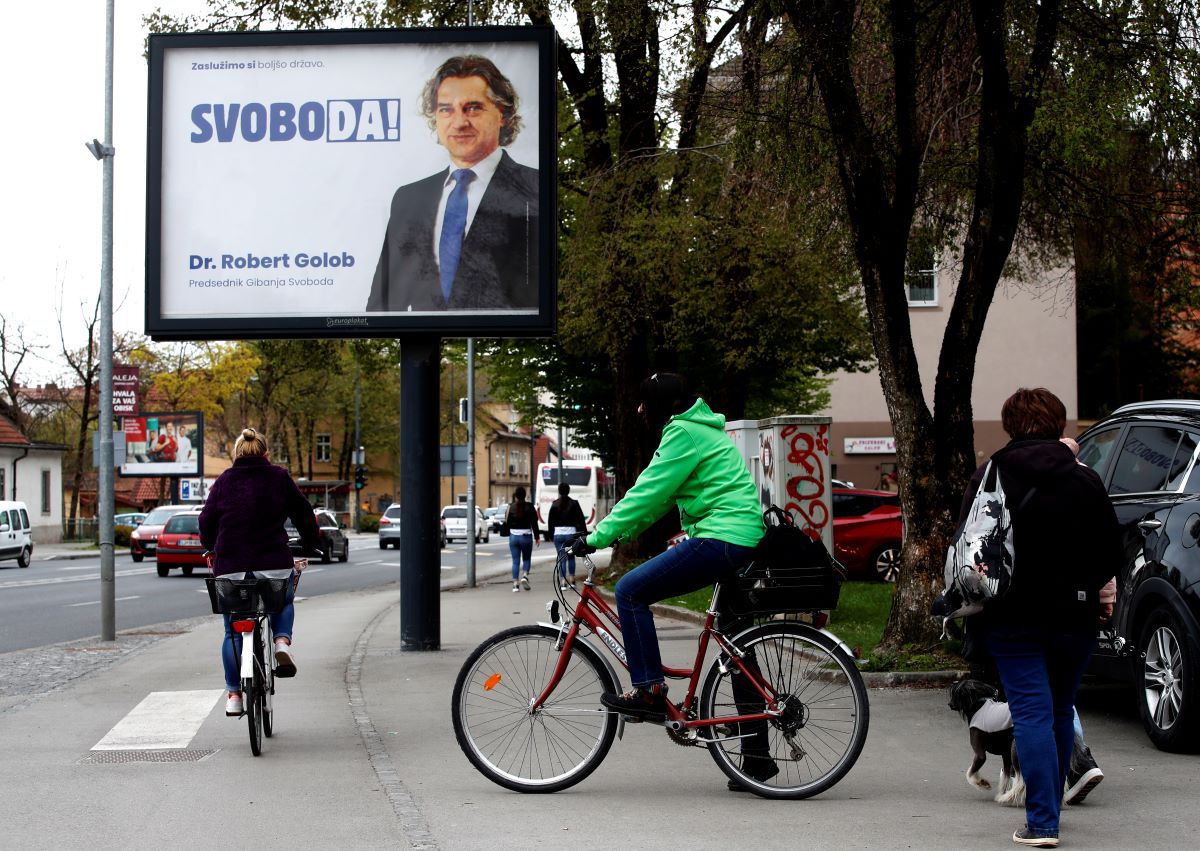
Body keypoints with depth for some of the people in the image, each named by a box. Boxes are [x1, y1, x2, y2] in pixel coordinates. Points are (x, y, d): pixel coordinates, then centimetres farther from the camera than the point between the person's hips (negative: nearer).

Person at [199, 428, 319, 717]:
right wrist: (309, 545, 25)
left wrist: (212, 550, 26)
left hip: (230, 566, 1)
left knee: (233, 632, 15)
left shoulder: (224, 481, 6)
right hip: (274, 563, -1)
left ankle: (233, 694, 12)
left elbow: (207, 522, 8)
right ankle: (282, 640, 0)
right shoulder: (279, 478, 4)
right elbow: (304, 514, 8)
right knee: (283, 602, 29)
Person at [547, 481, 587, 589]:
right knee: (571, 557, 15)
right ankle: (571, 580, 14)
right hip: (571, 533, 0)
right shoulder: (574, 504, -1)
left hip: (558, 534, 0)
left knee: (561, 558, 3)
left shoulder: (554, 504, 2)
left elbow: (550, 521, 5)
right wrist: (584, 533, 2)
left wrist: (551, 533, 13)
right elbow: (581, 520, -2)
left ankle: (563, 582, -2)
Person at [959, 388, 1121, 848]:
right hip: (1074, 616, 2)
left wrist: (977, 609, 11)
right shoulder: (1085, 481, -1)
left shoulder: (988, 479, -4)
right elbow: (1111, 554, 3)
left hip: (1012, 617, -2)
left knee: (1032, 714, -4)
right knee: (1060, 711, 16)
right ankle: (1049, 807, 27)